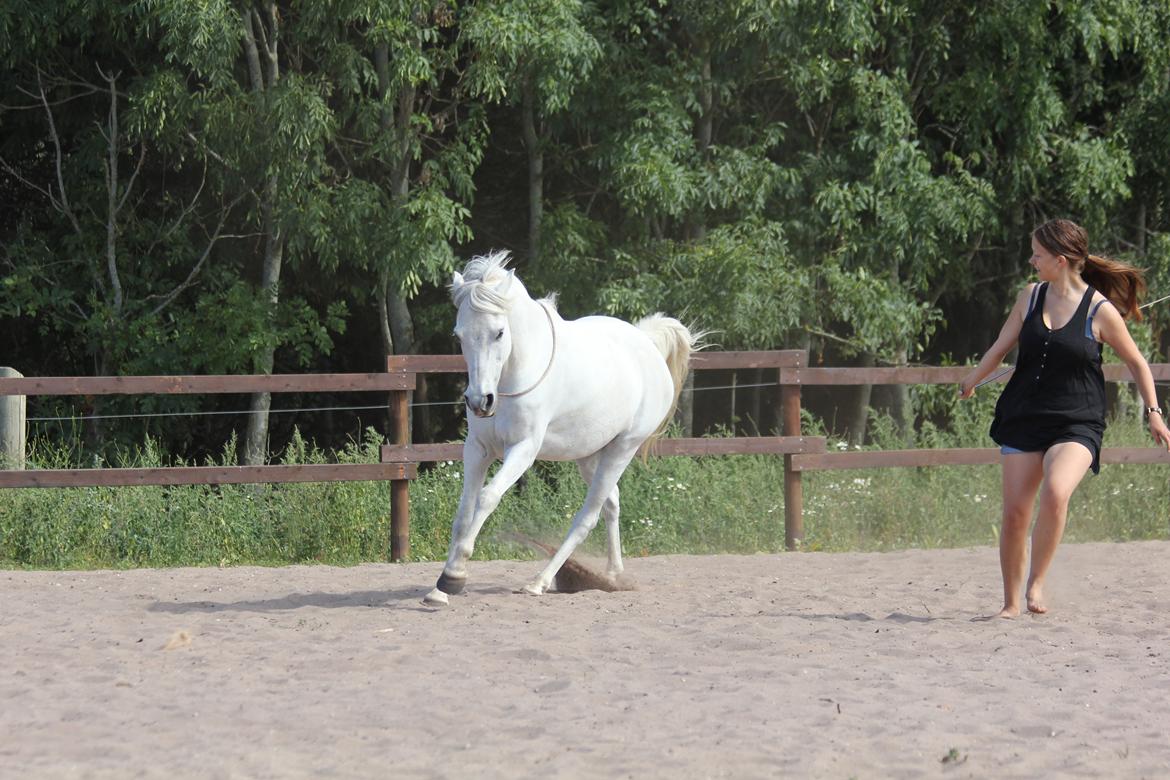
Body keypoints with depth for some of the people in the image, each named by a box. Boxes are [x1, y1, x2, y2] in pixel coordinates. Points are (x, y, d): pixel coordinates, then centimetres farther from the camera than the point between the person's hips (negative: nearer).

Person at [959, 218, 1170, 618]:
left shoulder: (1100, 311, -8)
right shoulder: (1030, 296, 4)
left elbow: (1137, 363, 5)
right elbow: (1002, 346, 18)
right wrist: (971, 382, 27)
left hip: (1077, 424, -4)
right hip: (1023, 419, 4)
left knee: (1055, 492, -30)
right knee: (1014, 512, -2)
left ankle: (1036, 583, -12)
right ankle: (1011, 601, 15)